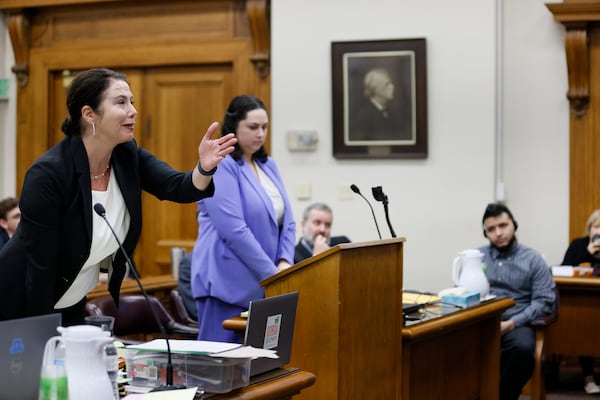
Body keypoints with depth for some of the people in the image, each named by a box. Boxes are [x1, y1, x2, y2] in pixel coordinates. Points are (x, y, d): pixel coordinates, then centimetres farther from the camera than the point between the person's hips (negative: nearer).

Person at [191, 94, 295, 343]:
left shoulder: (268, 166, 14)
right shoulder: (219, 166, -11)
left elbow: (287, 221, 13)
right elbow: (234, 230, -19)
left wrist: (285, 264, -4)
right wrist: (272, 274, -16)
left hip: (264, 285, 7)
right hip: (228, 284, -7)